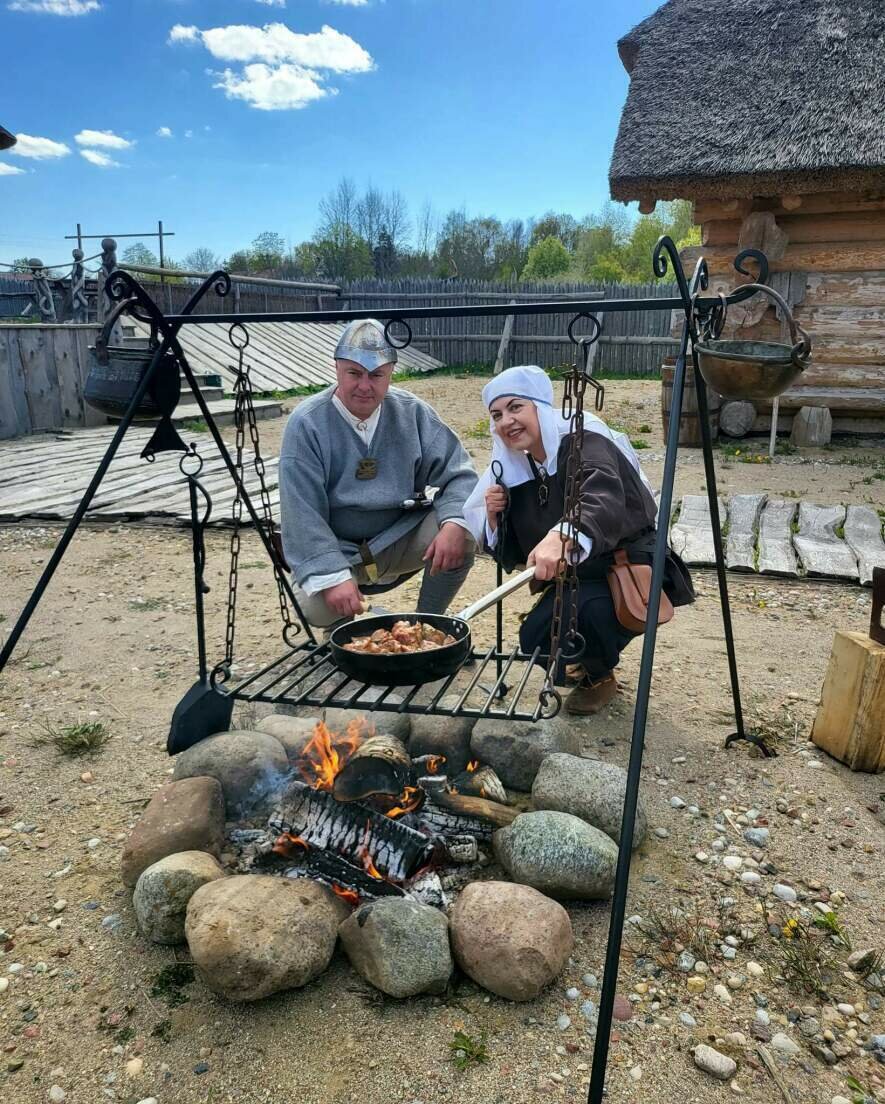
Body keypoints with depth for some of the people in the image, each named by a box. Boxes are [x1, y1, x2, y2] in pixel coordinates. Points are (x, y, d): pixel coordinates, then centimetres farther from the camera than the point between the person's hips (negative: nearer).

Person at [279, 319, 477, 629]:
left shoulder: (412, 412, -3)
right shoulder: (307, 423, -13)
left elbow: (457, 472, -7)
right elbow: (302, 515, -18)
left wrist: (454, 524, -28)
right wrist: (333, 577, -30)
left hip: (400, 541, 3)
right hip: (336, 550, -2)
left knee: (463, 533, -23)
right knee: (318, 607, -31)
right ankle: (353, 627, 9)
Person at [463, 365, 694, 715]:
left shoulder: (584, 442, -18)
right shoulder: (516, 471, 2)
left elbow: (604, 501, -41)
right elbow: (511, 555, 6)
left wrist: (560, 538, -60)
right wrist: (494, 515, -13)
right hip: (576, 579, 7)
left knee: (584, 610, -33)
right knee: (535, 639, -12)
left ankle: (600, 676, 2)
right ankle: (590, 663, 23)